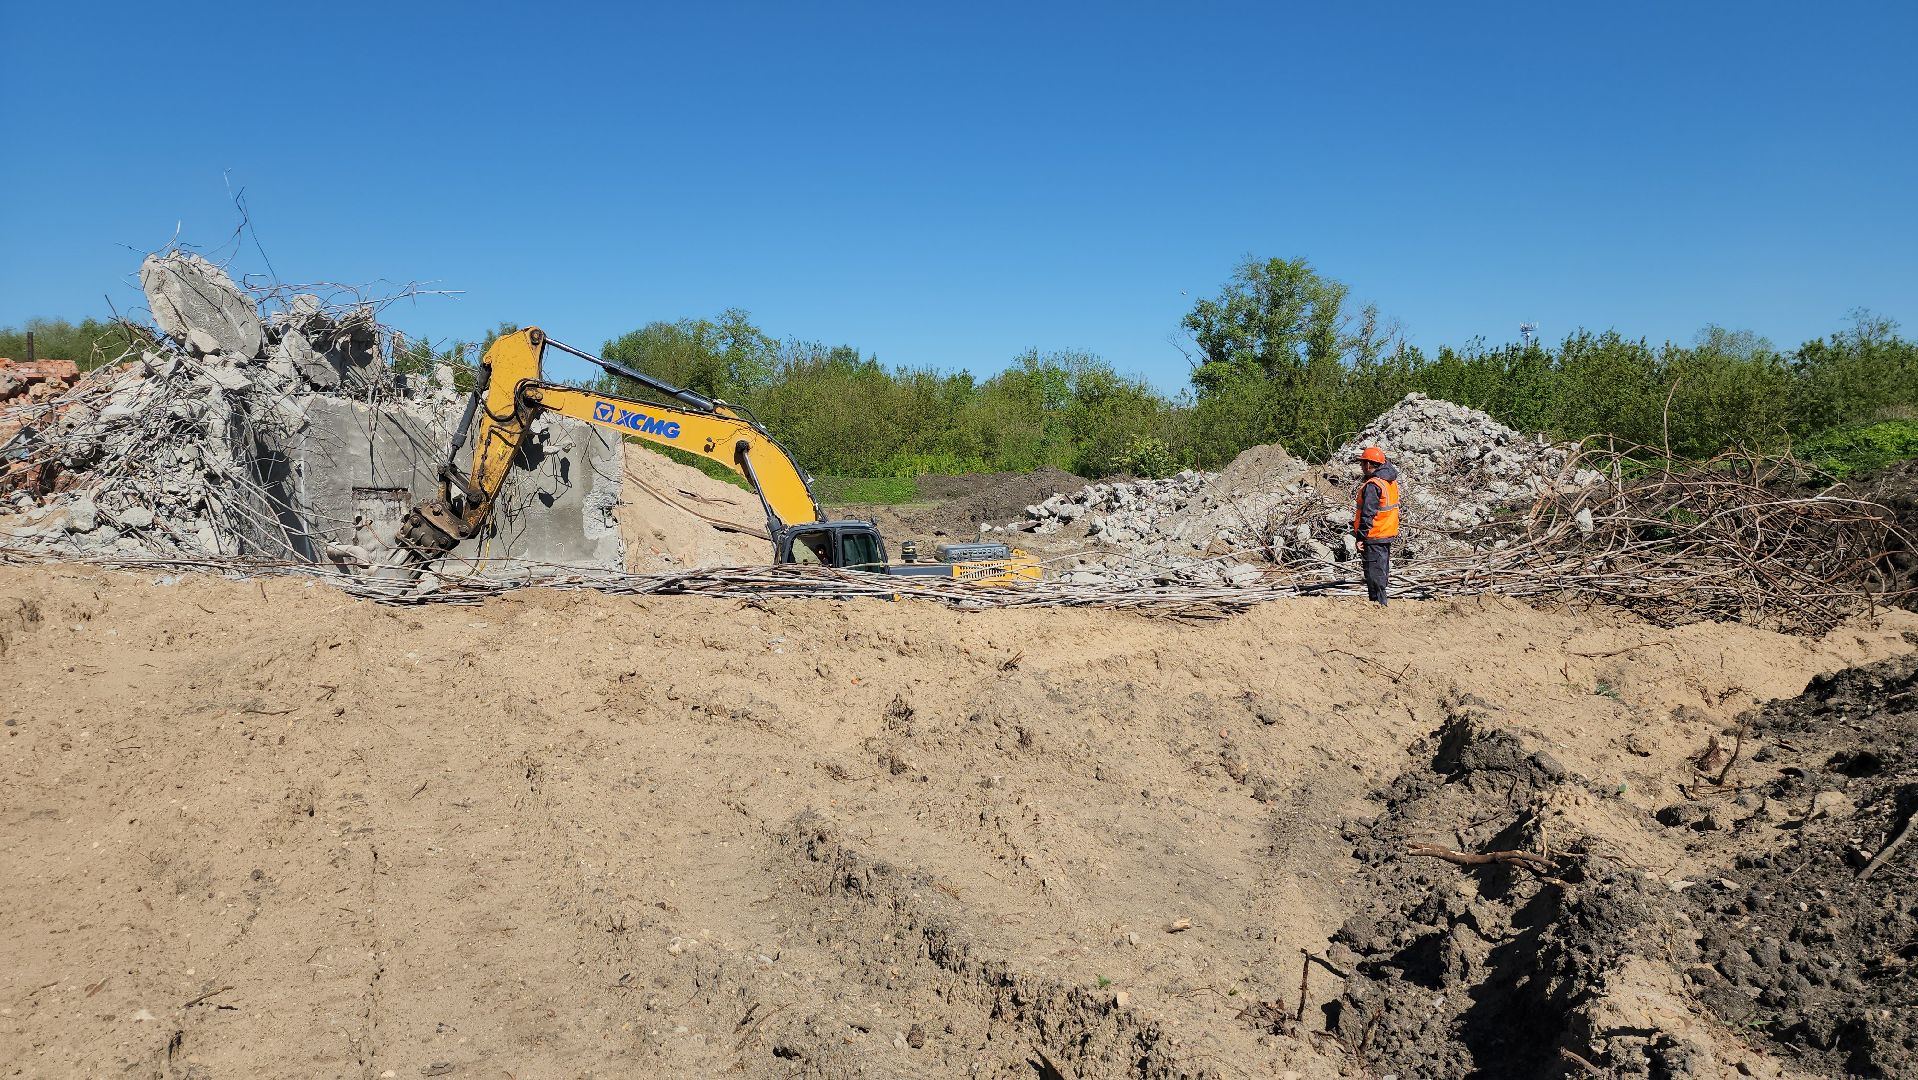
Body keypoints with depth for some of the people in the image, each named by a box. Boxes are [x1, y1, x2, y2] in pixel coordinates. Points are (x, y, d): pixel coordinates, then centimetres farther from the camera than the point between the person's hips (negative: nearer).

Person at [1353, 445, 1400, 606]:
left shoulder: (1372, 486, -20)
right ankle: (1381, 603, 25)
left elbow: (1368, 514, -22)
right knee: (1382, 569, 17)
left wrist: (1361, 537, -20)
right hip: (1388, 534, 9)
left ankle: (1378, 602, -1)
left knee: (1374, 573, -3)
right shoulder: (1391, 480, 4)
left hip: (1374, 537, -9)